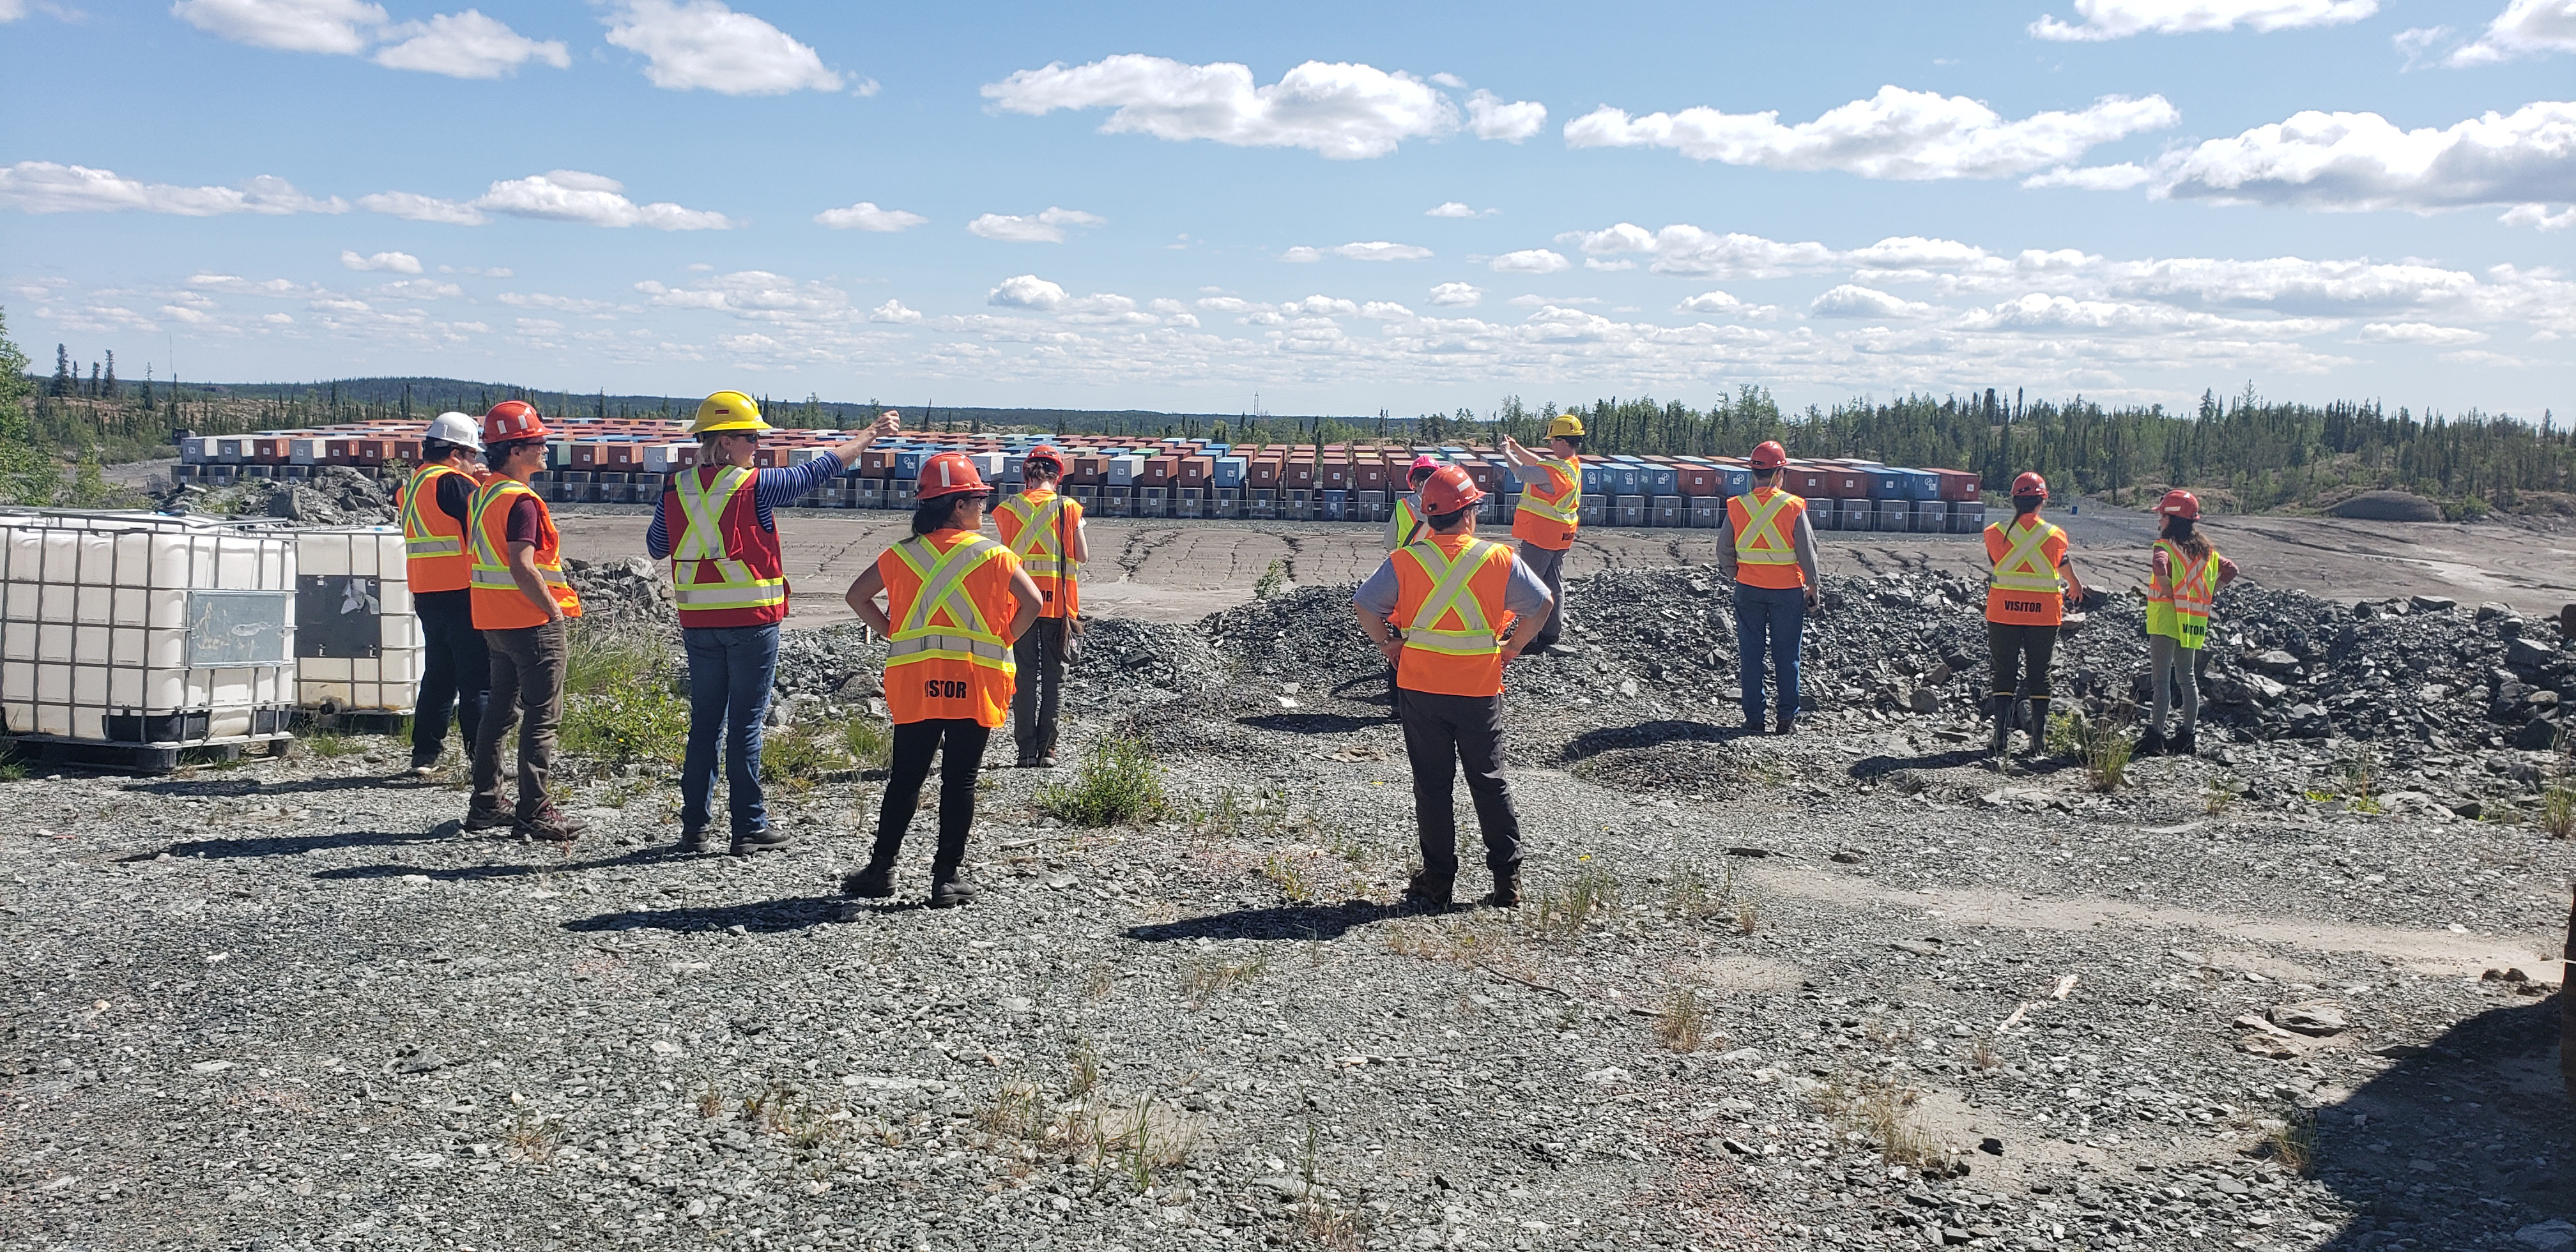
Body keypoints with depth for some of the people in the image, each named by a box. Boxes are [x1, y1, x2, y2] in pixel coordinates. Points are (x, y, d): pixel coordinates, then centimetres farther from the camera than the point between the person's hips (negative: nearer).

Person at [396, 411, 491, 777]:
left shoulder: (414, 483, 16)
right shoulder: (452, 482, -12)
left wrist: (473, 483, 13)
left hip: (426, 595, 9)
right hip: (460, 594, -9)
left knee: (438, 675, 17)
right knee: (477, 680, -5)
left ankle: (424, 755, 18)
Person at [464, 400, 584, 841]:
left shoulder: (482, 495, 12)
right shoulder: (521, 501, -18)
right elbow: (522, 567, -26)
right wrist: (555, 608, -16)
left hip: (494, 622, 10)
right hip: (532, 622, -10)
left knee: (500, 709, 17)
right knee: (542, 718, -3)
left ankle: (485, 805, 21)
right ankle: (534, 812, -2)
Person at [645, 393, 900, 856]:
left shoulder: (676, 490, 3)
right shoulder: (755, 486, -10)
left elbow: (656, 547, 16)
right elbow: (822, 469, -2)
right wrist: (872, 434, 8)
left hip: (698, 622, 5)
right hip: (751, 619, -4)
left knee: (704, 722, 12)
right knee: (746, 723, 1)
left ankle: (695, 826, 15)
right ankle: (749, 827, 5)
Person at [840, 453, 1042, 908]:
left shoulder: (903, 554, 6)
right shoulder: (991, 554, -3)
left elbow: (858, 596, 8)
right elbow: (1032, 602, -12)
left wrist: (894, 636, 10)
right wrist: (1001, 642, -1)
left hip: (915, 682, 3)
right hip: (975, 684, -3)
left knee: (905, 777, 11)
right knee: (960, 779, 3)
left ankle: (881, 869, 13)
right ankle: (949, 877, 4)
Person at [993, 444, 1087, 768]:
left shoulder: (1009, 508, 0)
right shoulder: (1069, 508, -3)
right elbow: (1082, 556, -1)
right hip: (1058, 604, -1)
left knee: (1025, 678, 7)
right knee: (1053, 678, 7)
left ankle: (1026, 751, 5)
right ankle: (1047, 750, 6)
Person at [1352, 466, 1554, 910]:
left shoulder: (1404, 561, -8)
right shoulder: (1500, 560, -7)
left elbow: (1364, 604, -11)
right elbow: (1540, 603, -5)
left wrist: (1388, 644, 2)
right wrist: (1511, 647, 4)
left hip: (1420, 690, 0)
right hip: (1480, 690, 0)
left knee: (1431, 786, 9)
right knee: (1489, 782, 12)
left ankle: (1437, 881, 13)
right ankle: (1507, 878, 15)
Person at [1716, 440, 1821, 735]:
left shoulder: (1736, 506, -3)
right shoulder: (1793, 507, -9)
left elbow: (1724, 552, 3)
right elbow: (1807, 551, -5)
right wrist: (1813, 586, 6)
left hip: (1748, 589, 1)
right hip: (1788, 590, -1)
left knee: (1750, 655, 7)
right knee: (1786, 656, 7)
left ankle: (1754, 718, 8)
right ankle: (1787, 718, 9)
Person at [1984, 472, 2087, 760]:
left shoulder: (1995, 533, -3)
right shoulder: (2055, 535, -1)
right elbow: (2064, 565, 17)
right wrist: (2076, 586, 40)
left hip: (2004, 610, 0)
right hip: (2044, 612, 0)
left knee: (2004, 673, 6)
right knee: (2039, 674, 9)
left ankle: (2001, 739, -1)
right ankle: (2039, 741, 9)